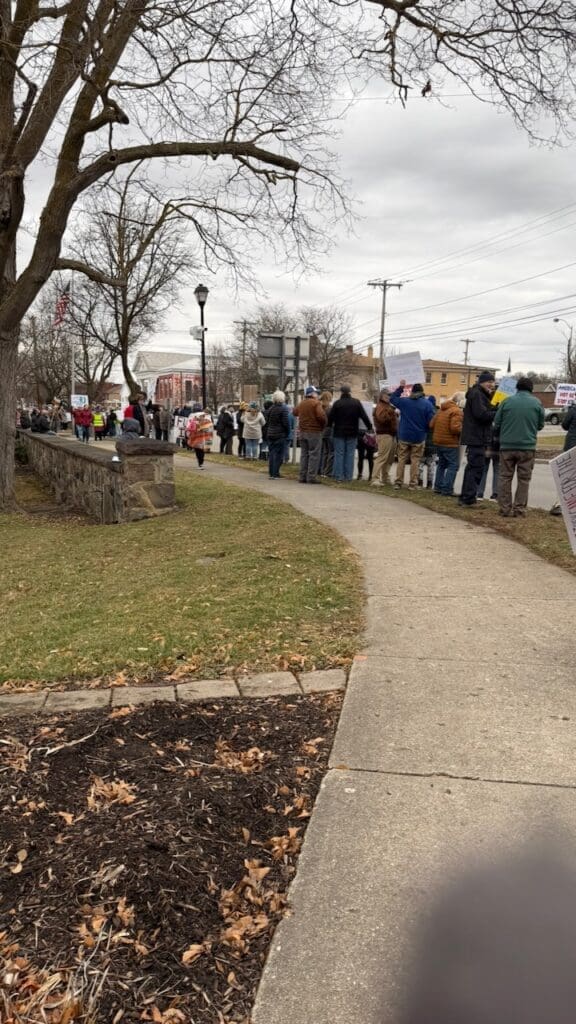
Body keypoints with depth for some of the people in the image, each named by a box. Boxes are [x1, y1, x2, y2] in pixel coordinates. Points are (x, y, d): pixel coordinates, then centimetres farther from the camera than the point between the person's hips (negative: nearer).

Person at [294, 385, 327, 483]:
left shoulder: (301, 403, 9)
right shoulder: (316, 403, -12)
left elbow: (295, 412, 26)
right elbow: (321, 416, -24)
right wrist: (324, 424, -5)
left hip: (302, 432, 7)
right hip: (314, 432, -7)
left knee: (304, 454, 13)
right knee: (314, 455, -2)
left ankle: (302, 476, 14)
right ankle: (311, 477, -5)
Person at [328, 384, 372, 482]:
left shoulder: (337, 403, -5)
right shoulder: (357, 403, 0)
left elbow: (330, 417, -6)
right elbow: (364, 416, 0)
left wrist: (329, 426, 10)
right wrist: (369, 427, 8)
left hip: (339, 433, -1)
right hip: (352, 433, 1)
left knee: (339, 454, 3)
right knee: (350, 454, 6)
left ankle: (339, 476, 0)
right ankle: (348, 476, 5)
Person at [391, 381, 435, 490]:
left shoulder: (404, 401, -1)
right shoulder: (427, 404, -7)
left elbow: (392, 398, 18)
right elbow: (431, 422, -9)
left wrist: (400, 387, 22)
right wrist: (424, 430, 8)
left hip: (404, 436, 2)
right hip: (418, 437, -2)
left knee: (401, 460, 11)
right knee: (415, 461, 3)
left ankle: (398, 482, 11)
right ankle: (412, 484, 2)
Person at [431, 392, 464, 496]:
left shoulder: (441, 409, 10)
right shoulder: (457, 411, -15)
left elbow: (432, 424, 10)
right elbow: (455, 428, -24)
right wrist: (464, 429, -7)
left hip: (438, 441, 8)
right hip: (450, 443, -8)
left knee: (441, 464, 20)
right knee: (453, 465, -1)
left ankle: (438, 487, 22)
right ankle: (447, 490, -6)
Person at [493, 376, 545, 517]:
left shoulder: (507, 401, -1)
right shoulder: (537, 403, -1)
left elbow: (496, 423, 2)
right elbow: (540, 425, 8)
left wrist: (500, 435, 22)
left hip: (507, 446, 1)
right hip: (527, 446, 0)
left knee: (505, 477, 8)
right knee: (524, 479, 7)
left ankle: (505, 508, 7)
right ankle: (519, 508, 6)